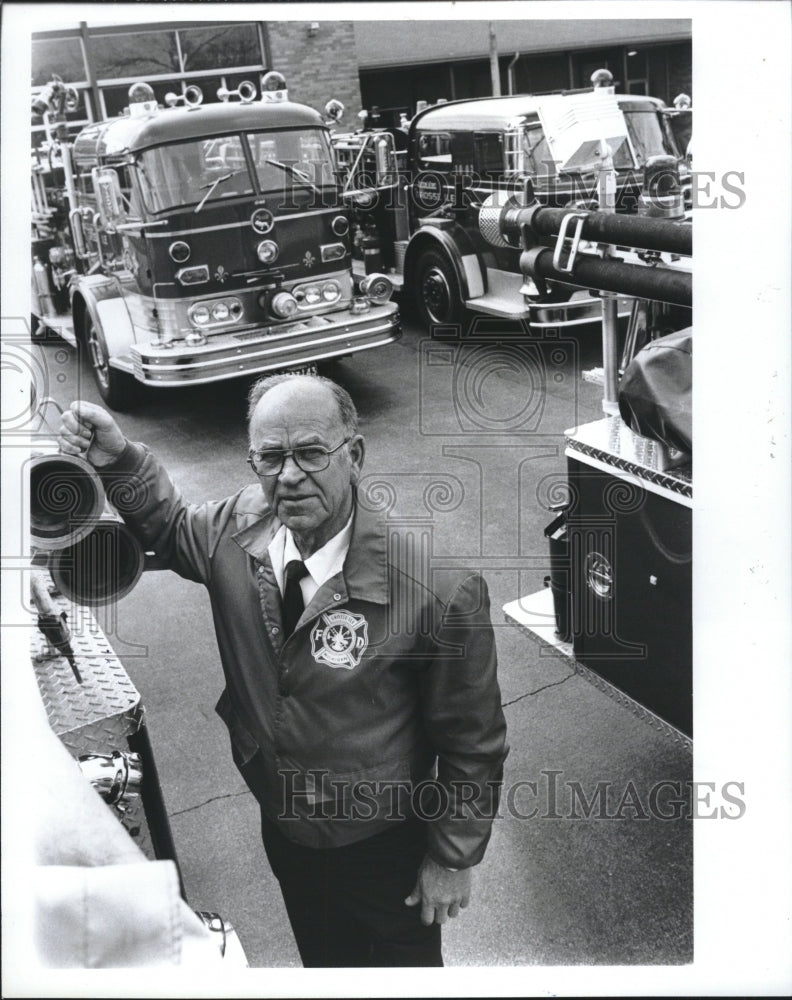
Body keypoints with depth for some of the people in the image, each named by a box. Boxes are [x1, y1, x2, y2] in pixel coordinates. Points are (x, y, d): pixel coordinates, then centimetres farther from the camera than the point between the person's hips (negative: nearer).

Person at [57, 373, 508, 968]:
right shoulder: (240, 527, -17)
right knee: (325, 960, 31)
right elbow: (172, 527, 8)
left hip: (385, 845, -4)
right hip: (284, 830, 5)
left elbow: (473, 741, -19)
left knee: (406, 964, 24)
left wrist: (454, 858, -9)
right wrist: (119, 460, -10)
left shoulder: (440, 588, -32)